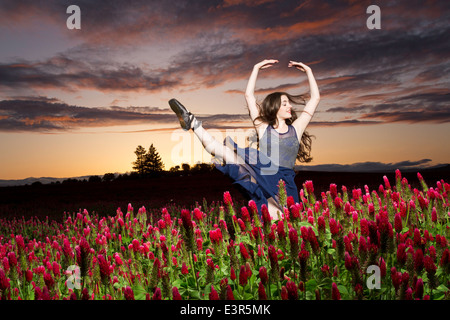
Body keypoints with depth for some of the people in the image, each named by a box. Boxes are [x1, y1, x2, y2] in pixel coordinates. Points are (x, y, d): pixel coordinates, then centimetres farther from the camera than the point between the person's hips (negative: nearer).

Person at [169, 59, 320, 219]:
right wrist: (257, 68, 14)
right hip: (260, 177, -1)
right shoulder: (263, 128, 12)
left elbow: (315, 98, 18)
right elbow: (249, 95, 11)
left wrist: (308, 71, 20)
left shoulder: (295, 129, 15)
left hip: (283, 183, 1)